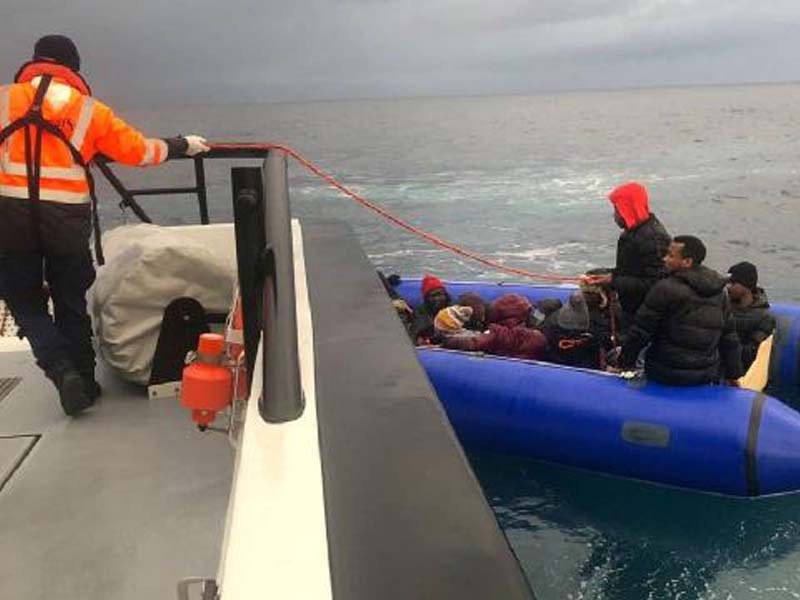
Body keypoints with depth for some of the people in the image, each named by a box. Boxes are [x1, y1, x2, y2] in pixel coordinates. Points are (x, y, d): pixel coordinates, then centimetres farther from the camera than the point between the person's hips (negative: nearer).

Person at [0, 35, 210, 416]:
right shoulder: (90, 110, 5)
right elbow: (138, 150, 10)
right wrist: (182, 146, 25)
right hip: (67, 218, 1)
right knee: (71, 303, 15)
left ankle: (60, 369, -5)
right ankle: (84, 383, 22)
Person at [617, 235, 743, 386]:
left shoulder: (665, 289, -13)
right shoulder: (719, 293, 7)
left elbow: (640, 332, -11)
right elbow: (729, 338, 12)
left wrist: (624, 363, -1)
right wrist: (734, 375, 20)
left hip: (666, 375, -6)